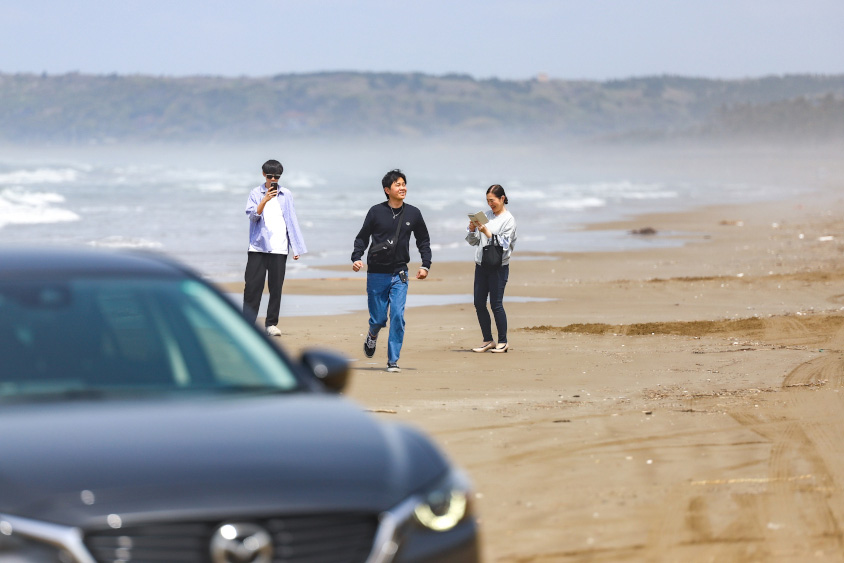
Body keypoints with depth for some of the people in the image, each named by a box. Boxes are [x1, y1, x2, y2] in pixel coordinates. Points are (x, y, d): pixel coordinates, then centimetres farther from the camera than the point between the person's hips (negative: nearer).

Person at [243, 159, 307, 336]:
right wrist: (265, 200, -22)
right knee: (252, 286, -5)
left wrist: (296, 247, 5)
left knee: (276, 287, 3)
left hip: (279, 248, 1)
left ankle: (271, 323, 9)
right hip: (258, 247, -1)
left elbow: (291, 221, 9)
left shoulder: (286, 195, 9)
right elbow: (252, 215, -8)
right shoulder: (256, 194, 5)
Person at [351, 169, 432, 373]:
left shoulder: (413, 214, 4)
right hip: (377, 274, -1)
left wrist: (425, 264, 5)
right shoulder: (376, 212, -3)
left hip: (399, 274, 1)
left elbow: (423, 240, 15)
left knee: (397, 316, -10)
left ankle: (393, 361, -3)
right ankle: (372, 335, 39)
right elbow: (362, 237, 4)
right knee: (378, 319, 3)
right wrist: (357, 257, -11)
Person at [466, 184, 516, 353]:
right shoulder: (486, 215, 11)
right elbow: (473, 241, 15)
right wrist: (472, 229, -4)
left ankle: (503, 342, 5)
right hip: (481, 266, 6)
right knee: (479, 304, 6)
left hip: (498, 267, -6)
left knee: (496, 304, -5)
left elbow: (503, 244, -15)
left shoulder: (509, 219, -5)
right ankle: (488, 341, 16)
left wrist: (486, 232, -21)